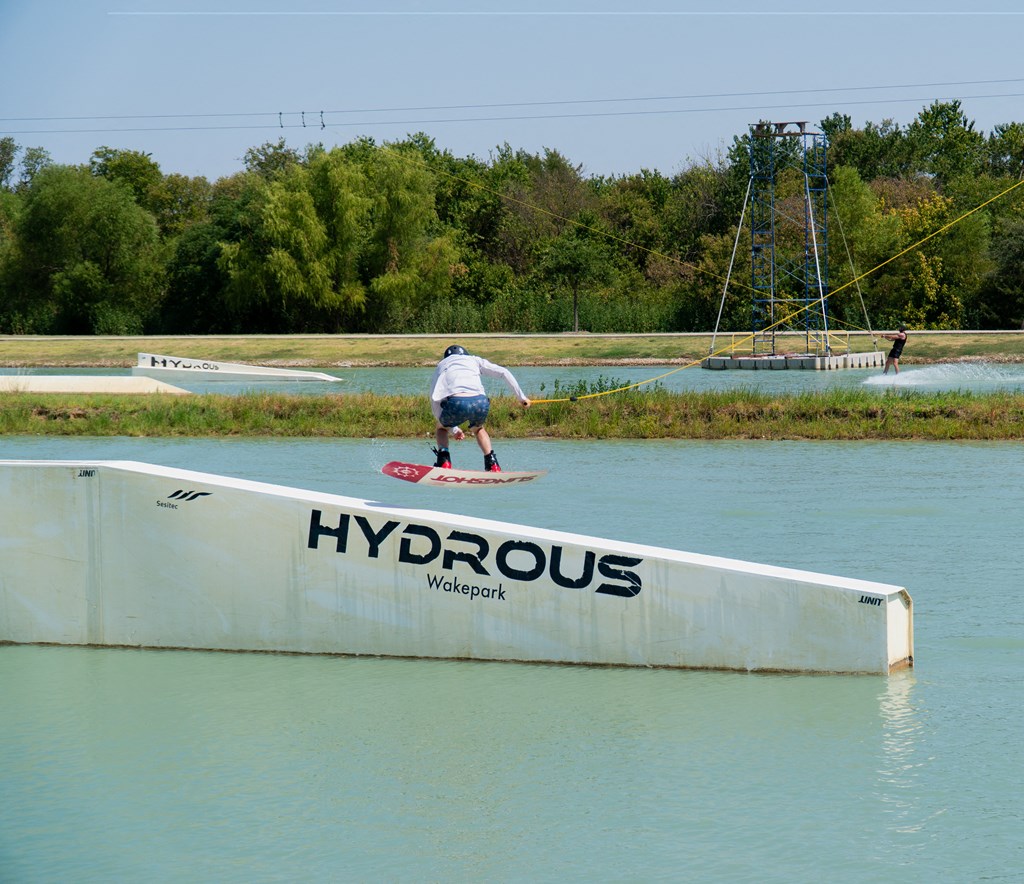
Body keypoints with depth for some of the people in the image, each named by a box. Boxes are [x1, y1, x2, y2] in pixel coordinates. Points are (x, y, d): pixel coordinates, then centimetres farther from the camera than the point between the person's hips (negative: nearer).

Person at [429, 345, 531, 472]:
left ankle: (444, 462, 9)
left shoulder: (442, 365, 33)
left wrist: (453, 428, 34)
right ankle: (492, 464, 18)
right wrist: (521, 397, 27)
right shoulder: (473, 360, 33)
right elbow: (504, 372, 22)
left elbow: (435, 402, 28)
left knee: (441, 427, 32)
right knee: (478, 429, 36)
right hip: (480, 403, 1)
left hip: (456, 403, -1)